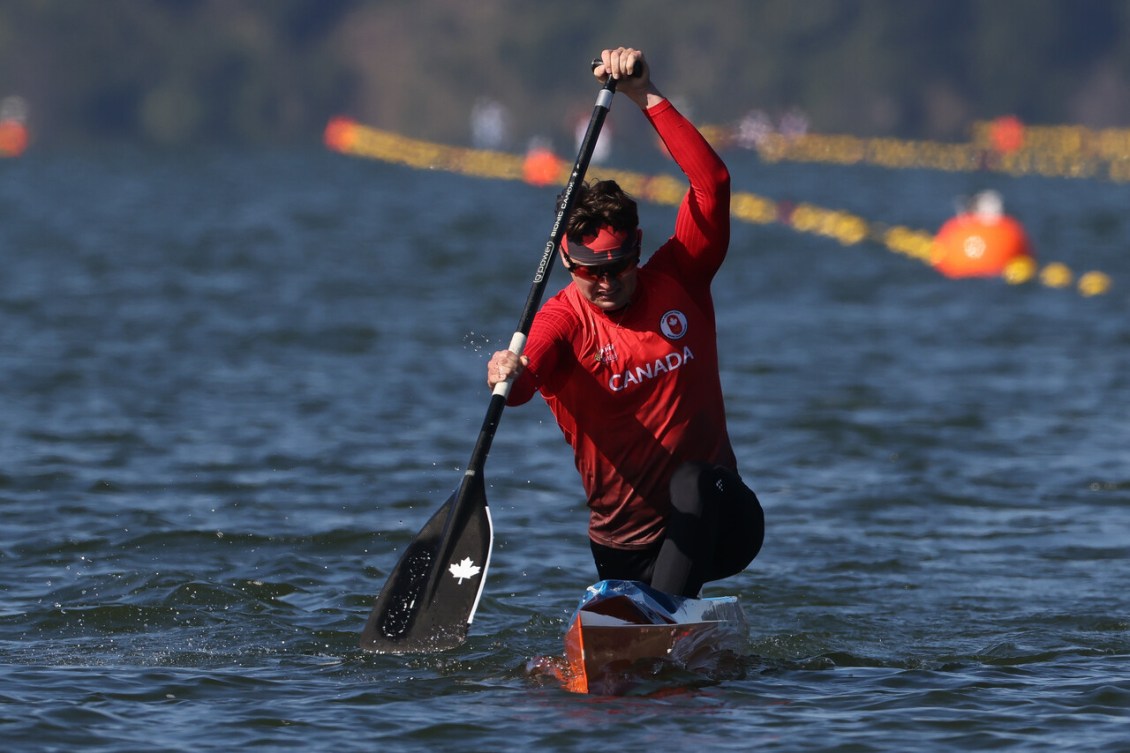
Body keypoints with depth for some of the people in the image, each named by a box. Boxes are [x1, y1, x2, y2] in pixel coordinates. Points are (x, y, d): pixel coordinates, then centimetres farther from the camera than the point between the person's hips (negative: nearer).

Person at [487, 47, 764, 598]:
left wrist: (647, 97, -17)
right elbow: (526, 375, -28)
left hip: (716, 526, 0)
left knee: (691, 482, -33)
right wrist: (508, 376, -53)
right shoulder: (564, 319, -5)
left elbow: (712, 181, -10)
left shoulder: (678, 283, 1)